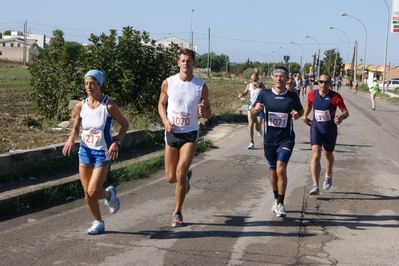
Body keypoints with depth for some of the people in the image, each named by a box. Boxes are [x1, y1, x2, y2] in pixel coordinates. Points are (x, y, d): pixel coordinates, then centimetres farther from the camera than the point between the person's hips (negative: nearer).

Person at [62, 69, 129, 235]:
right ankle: (98, 222, 28)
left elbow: (124, 124, -4)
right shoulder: (80, 106, -2)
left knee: (93, 192, -12)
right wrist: (71, 139, -10)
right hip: (85, 152, 4)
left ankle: (109, 195, 23)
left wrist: (116, 142, -16)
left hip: (103, 153, -4)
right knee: (87, 193, 8)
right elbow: (76, 128, 10)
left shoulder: (109, 106, -14)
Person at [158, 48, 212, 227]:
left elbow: (208, 114, 1)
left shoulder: (201, 86, -5)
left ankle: (177, 213, 7)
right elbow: (161, 104, 10)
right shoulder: (168, 83, -3)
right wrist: (165, 120, -9)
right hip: (172, 133, 2)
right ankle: (186, 176, 45)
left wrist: (203, 111, -23)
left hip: (190, 134, -2)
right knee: (170, 177, 7)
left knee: (180, 174, -11)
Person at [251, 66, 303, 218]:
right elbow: (252, 111, 5)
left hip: (286, 139, -2)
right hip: (269, 139, 2)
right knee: (273, 171, 14)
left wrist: (298, 114, -10)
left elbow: (300, 110, 13)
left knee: (281, 169, -17)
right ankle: (276, 199, 36)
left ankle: (280, 203, -6)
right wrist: (256, 109, -18)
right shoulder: (264, 94, -2)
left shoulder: (293, 96, -3)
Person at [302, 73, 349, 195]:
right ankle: (315, 186, -21)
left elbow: (346, 112, -9)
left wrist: (341, 117, -30)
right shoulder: (312, 94, -4)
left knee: (328, 154, 19)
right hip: (316, 127, 0)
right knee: (315, 155, -16)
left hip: (330, 129, 0)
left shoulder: (335, 97, -12)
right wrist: (305, 115, 9)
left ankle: (328, 175, 51)